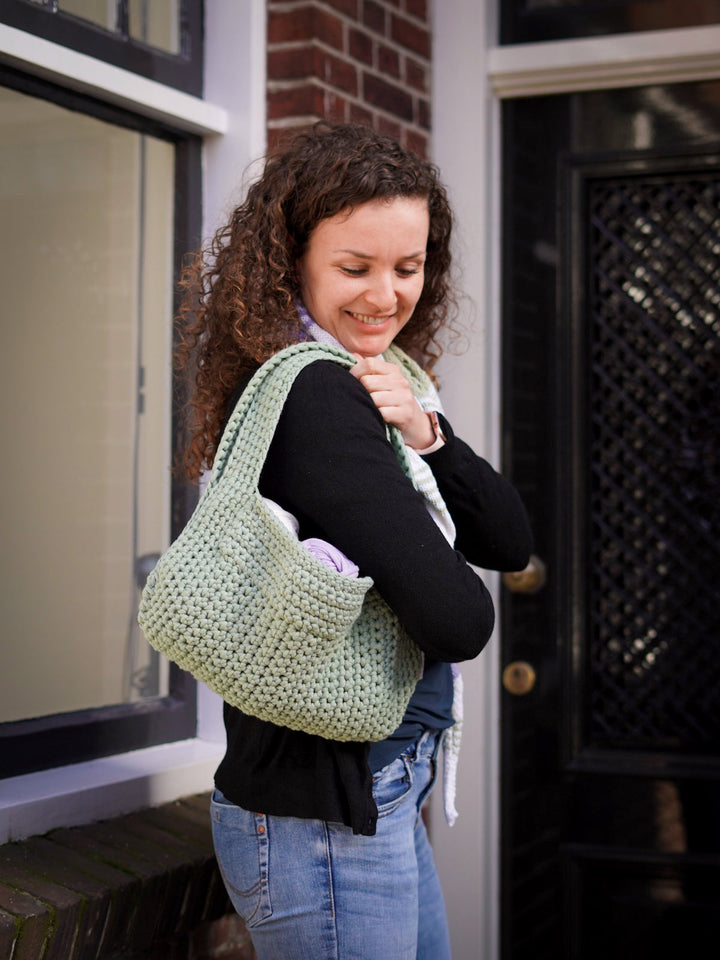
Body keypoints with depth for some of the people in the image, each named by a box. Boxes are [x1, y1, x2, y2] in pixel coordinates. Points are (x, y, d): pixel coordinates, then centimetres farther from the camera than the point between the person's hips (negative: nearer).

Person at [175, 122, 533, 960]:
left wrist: (425, 434, -12)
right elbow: (459, 621, -27)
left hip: (379, 796, 10)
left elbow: (509, 543, 4)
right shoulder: (316, 398, -21)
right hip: (322, 818, -10)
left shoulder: (358, 389, 8)